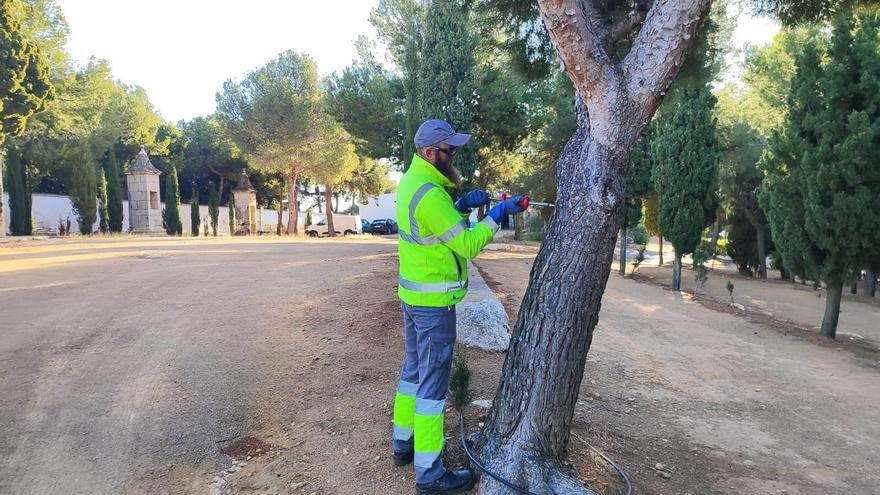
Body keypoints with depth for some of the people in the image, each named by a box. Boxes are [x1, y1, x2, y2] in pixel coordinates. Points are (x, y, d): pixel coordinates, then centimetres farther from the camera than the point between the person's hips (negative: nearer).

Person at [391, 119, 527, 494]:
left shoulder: (412, 180, 7)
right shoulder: (429, 194, -24)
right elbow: (466, 245, -22)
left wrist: (463, 205, 2)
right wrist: (497, 215, -13)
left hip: (412, 293, 10)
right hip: (433, 302, -10)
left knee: (414, 369, 19)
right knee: (434, 381, -2)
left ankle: (405, 443, 33)